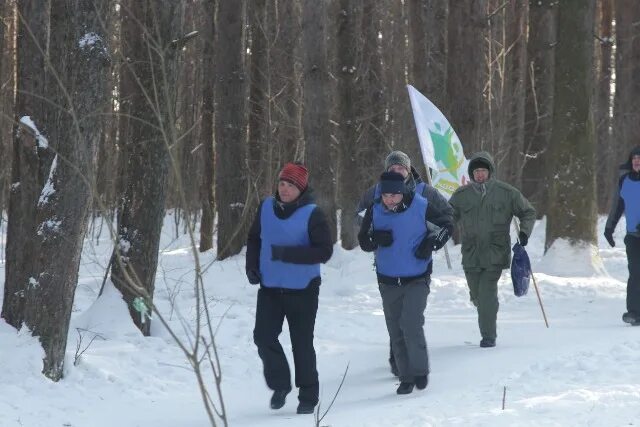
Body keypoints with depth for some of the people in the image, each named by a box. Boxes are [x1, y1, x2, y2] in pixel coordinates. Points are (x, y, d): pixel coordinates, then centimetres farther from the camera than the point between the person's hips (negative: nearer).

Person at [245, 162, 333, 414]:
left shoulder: (312, 215, -13)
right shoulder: (266, 208, 2)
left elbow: (324, 251, -18)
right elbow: (254, 239, 16)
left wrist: (287, 254, -25)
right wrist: (252, 266, 1)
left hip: (302, 290, -4)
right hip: (270, 288, 4)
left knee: (302, 344, 4)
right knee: (264, 336, -7)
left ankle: (308, 396, 17)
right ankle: (280, 384, 15)